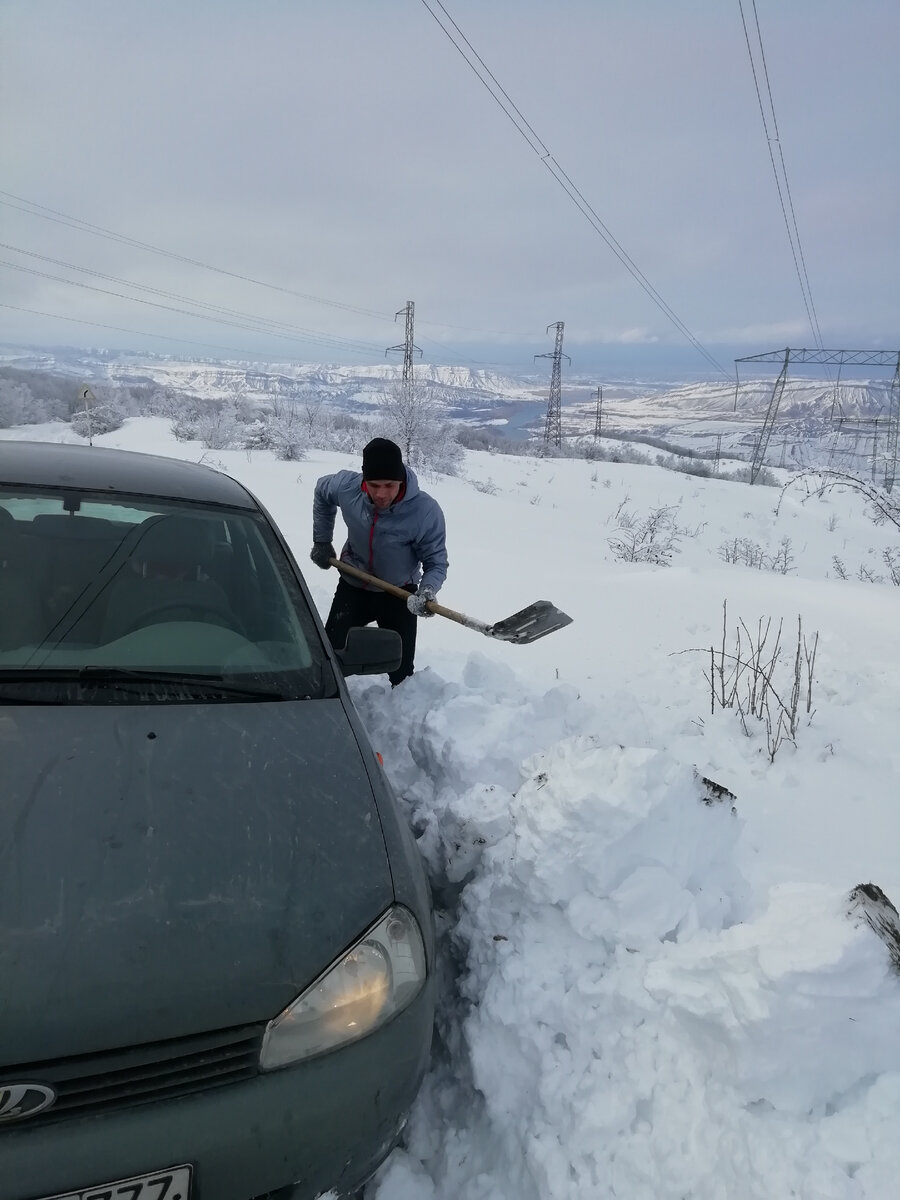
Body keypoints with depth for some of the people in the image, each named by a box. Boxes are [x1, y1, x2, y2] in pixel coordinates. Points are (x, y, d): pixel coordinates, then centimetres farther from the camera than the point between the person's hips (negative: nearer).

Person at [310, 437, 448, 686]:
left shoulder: (426, 511, -29)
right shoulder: (347, 486, -21)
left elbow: (435, 561, -20)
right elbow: (322, 491, 4)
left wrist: (427, 591, -41)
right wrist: (322, 541, 7)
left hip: (399, 593, -2)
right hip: (352, 587, 2)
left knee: (401, 673, 3)